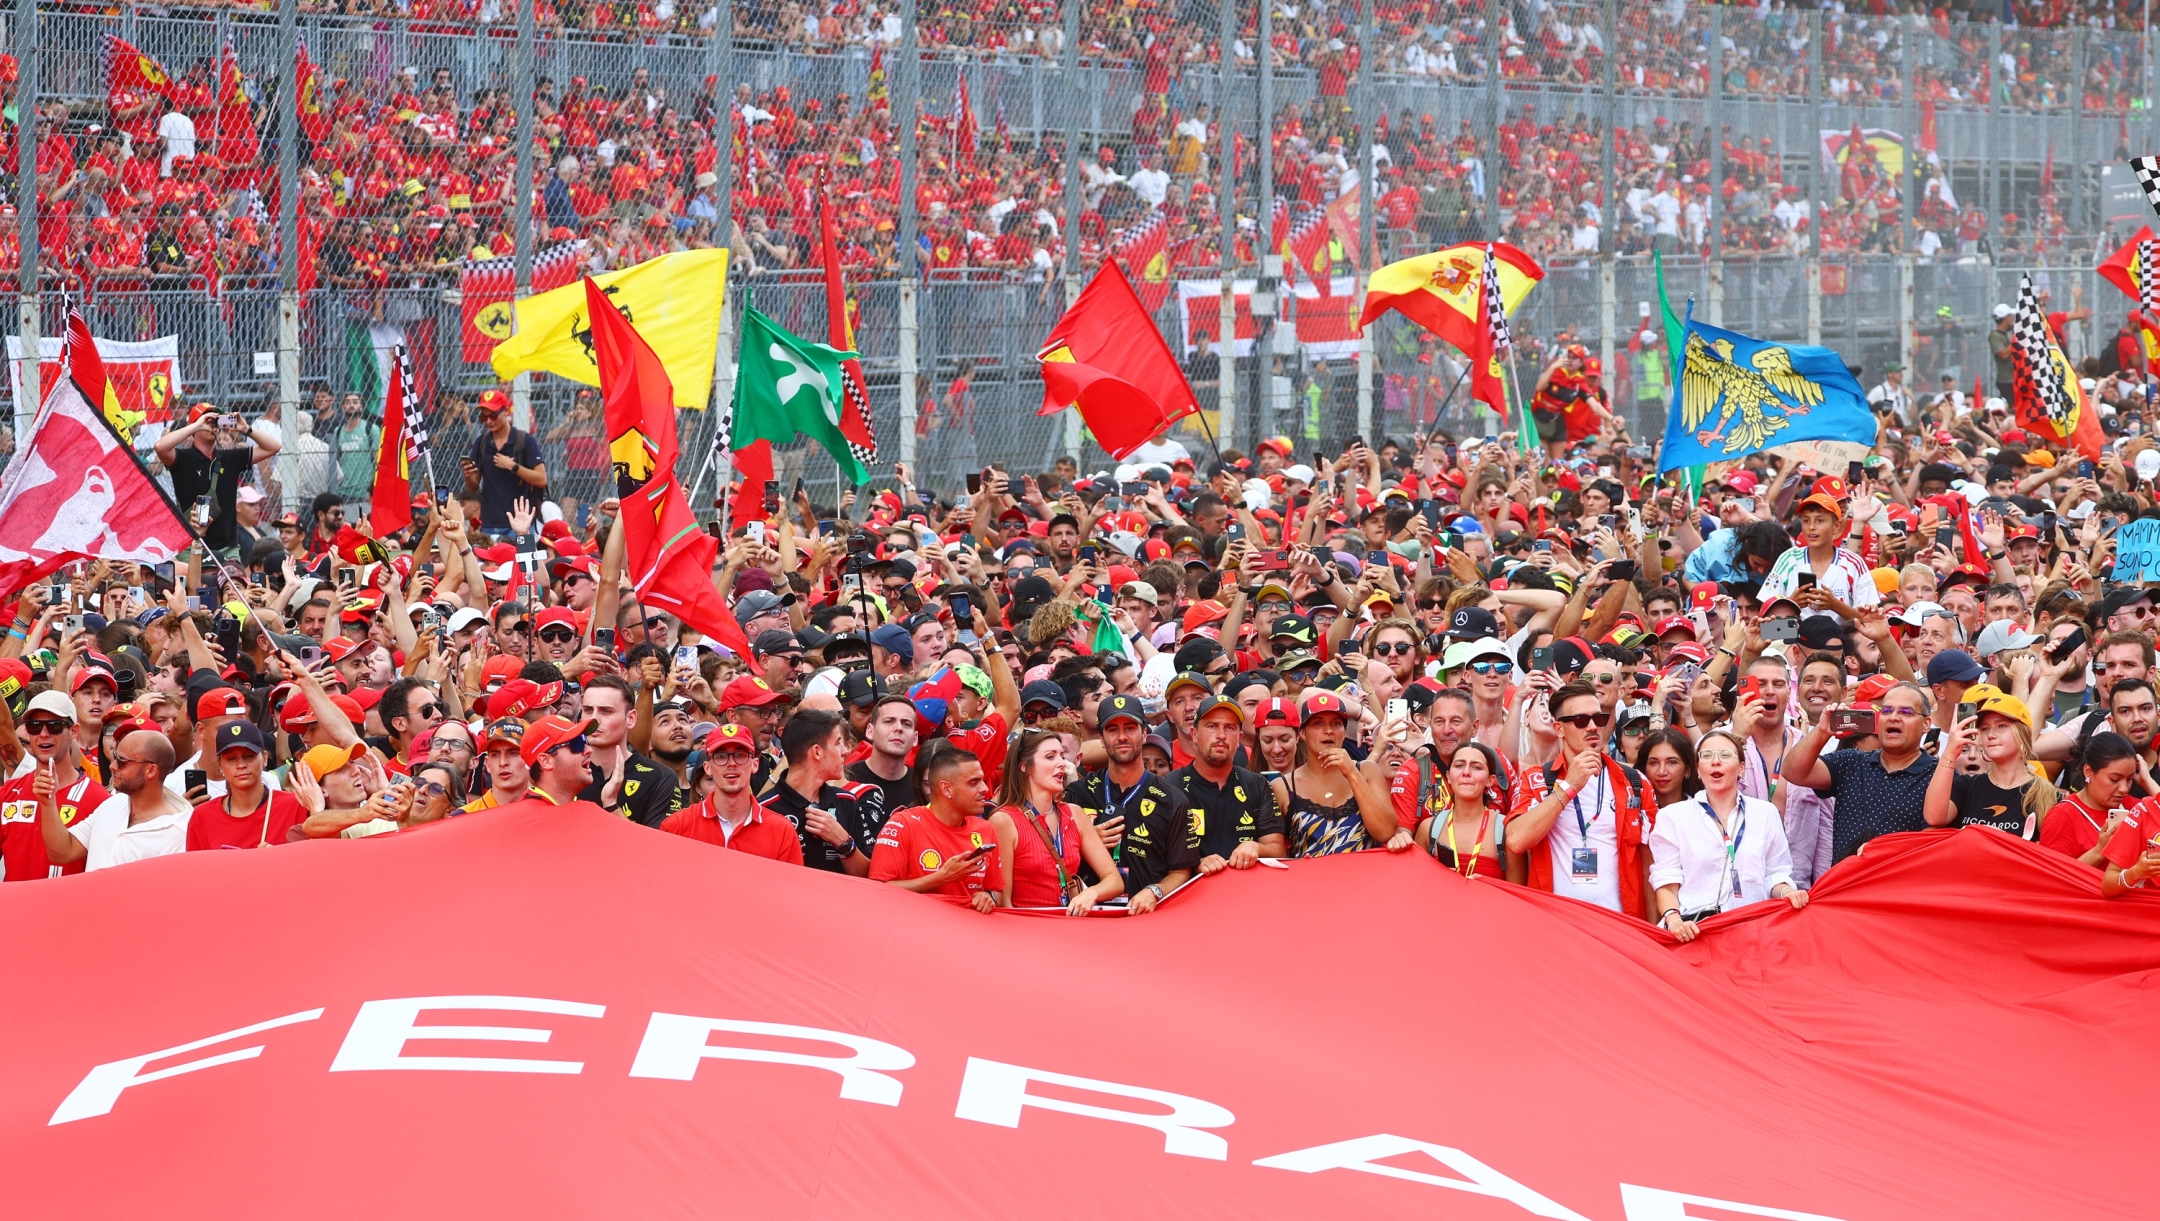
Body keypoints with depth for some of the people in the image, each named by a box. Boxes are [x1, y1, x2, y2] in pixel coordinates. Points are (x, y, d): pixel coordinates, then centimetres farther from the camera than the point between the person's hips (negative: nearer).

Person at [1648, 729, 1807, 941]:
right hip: (1694, 929, -1)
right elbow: (1667, 883, 5)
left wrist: (1785, 892, -6)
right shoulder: (1672, 817, 11)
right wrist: (1673, 919, -14)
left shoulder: (1766, 814, 15)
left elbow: (1775, 876, 17)